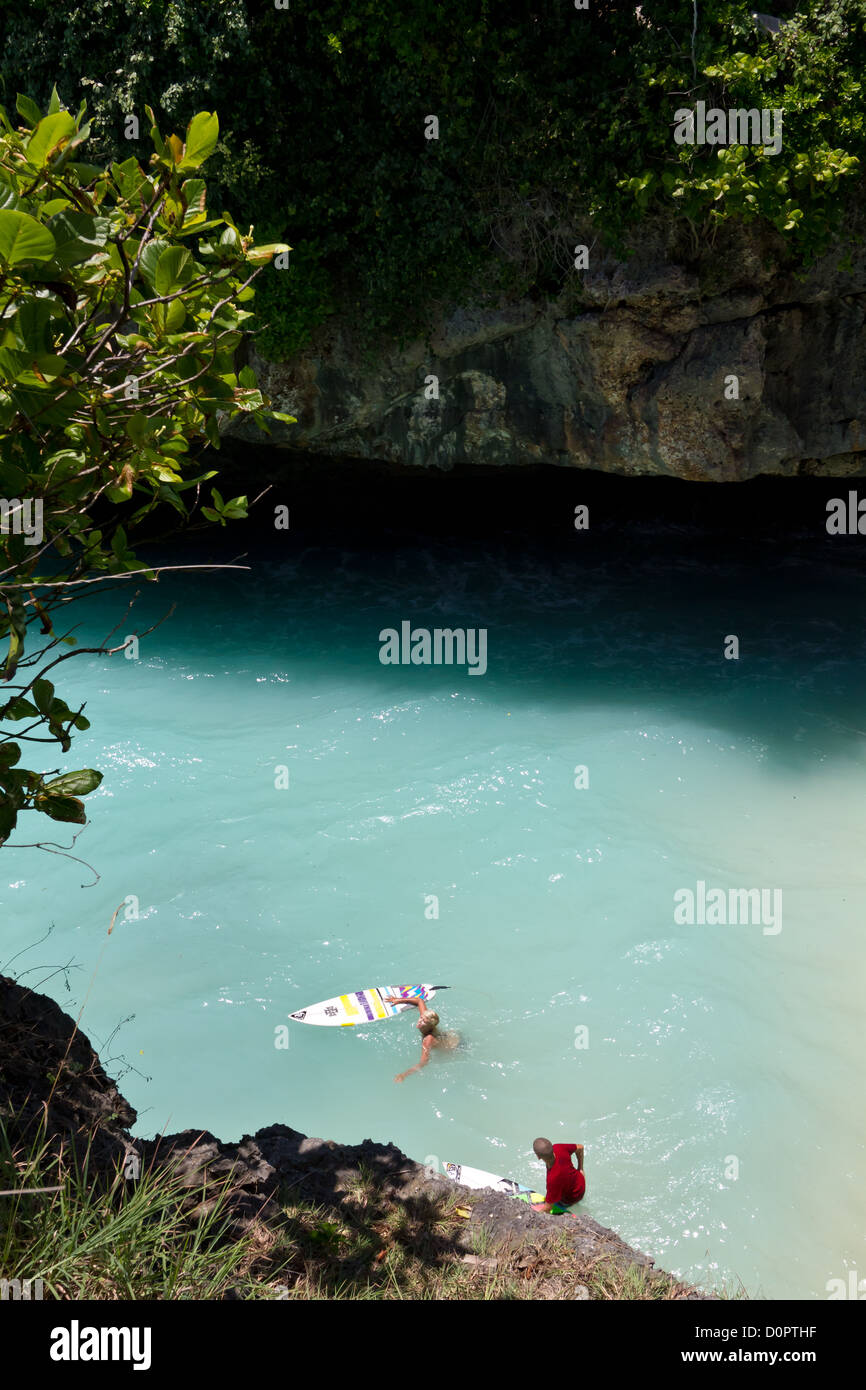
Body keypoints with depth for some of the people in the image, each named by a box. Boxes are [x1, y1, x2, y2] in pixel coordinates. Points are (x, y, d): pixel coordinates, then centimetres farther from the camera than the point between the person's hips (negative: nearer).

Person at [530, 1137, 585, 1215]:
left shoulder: (553, 1178, -44)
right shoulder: (557, 1148, -29)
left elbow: (548, 1208, -31)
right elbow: (580, 1147, -7)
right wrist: (580, 1169, 7)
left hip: (572, 1198, -5)